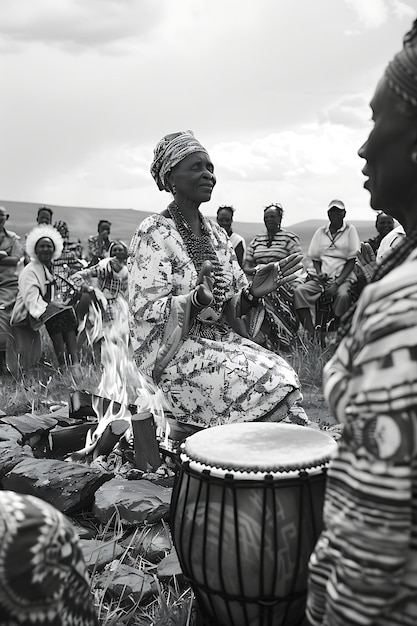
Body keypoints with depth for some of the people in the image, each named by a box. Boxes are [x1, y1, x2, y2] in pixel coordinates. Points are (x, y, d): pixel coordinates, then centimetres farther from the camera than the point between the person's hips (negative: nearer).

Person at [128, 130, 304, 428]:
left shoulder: (216, 233, 12)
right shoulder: (154, 233, -9)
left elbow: (231, 307, 13)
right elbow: (148, 314, -17)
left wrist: (253, 293, -9)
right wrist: (198, 298, -33)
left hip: (220, 338, 7)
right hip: (171, 352, -7)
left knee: (284, 373, -17)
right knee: (268, 381, -24)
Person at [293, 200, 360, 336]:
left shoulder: (350, 230, 5)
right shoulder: (321, 232, 15)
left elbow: (352, 261, -1)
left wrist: (337, 283, -13)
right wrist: (319, 274, -5)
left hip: (343, 277, -4)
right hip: (323, 277, 4)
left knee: (343, 295, -38)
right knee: (299, 291, -24)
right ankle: (311, 336, -28)